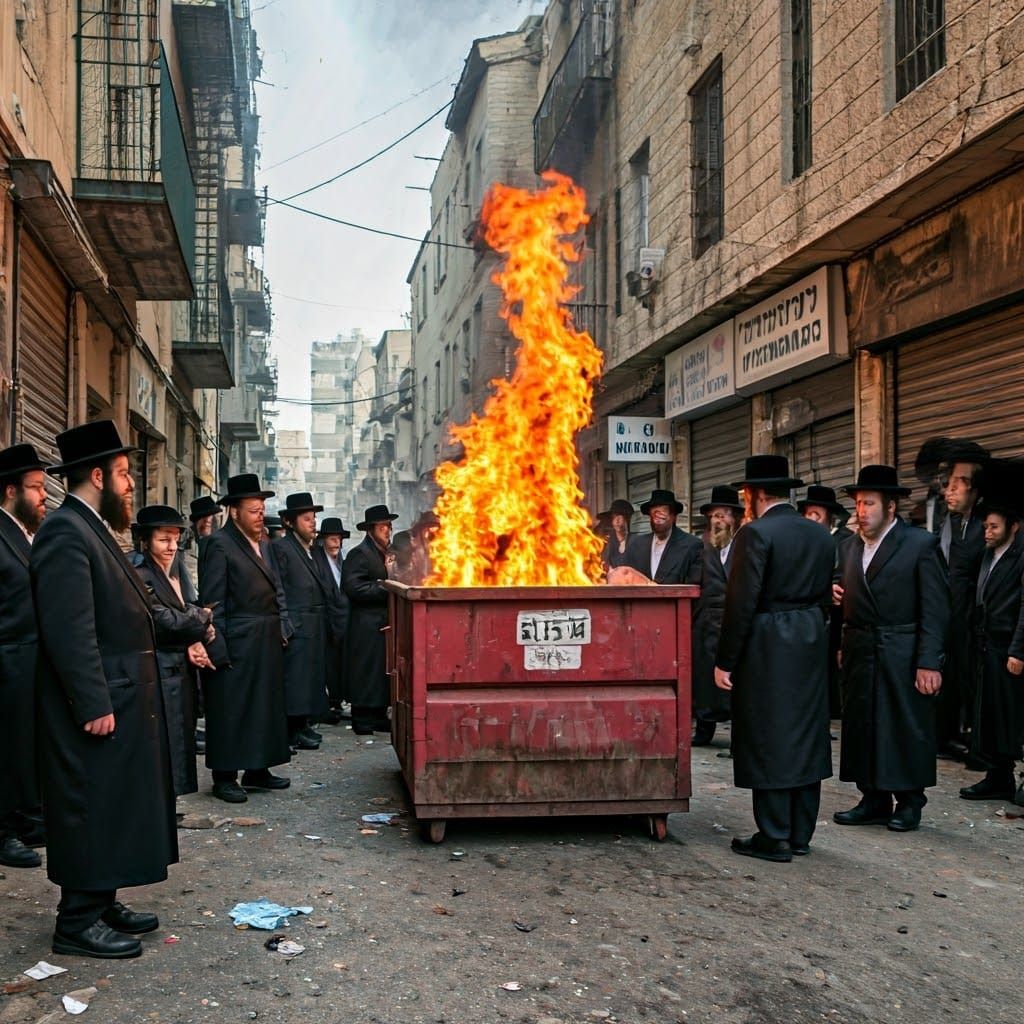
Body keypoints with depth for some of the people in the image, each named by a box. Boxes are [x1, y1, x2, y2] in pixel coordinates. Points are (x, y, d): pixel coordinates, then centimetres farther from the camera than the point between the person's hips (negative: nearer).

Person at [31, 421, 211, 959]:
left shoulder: (94, 531, 16)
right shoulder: (65, 533, -17)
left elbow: (138, 613, 19)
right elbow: (69, 629, -24)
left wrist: (191, 623, 19)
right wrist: (94, 705, -25)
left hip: (122, 703, 11)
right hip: (97, 710, -11)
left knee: (116, 807, 17)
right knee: (92, 809, -1)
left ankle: (100, 904, 28)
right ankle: (78, 923, 10)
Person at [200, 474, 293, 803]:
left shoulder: (263, 545, 16)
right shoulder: (219, 545, -10)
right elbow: (212, 603, -14)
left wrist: (283, 628, 9)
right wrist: (218, 650, -18)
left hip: (267, 643, 8)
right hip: (236, 645, -8)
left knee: (266, 705, 14)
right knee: (231, 710, -1)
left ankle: (258, 770, 25)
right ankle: (224, 777, 8)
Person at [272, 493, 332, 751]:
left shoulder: (308, 549, 18)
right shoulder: (280, 547, -8)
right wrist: (286, 626, -18)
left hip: (315, 625, 9)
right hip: (296, 626, -9)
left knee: (312, 676, 12)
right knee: (296, 677, -6)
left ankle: (304, 725, 19)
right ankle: (294, 731, -1)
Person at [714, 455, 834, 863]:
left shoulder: (756, 534, -14)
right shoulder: (821, 537, 9)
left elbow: (742, 603, -17)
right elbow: (824, 596, 13)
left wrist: (725, 660, -12)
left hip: (766, 648, -7)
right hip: (811, 646, 7)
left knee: (767, 741, 0)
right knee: (805, 737, 12)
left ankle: (774, 838, 5)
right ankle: (801, 834, 20)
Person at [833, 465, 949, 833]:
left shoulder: (920, 544, -5)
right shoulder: (848, 547, 11)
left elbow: (935, 608, -8)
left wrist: (929, 662, -13)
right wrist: (834, 597, -7)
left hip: (903, 655, -5)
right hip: (859, 652, 5)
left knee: (907, 727, 3)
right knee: (862, 726, 8)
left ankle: (909, 802, 17)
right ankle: (874, 800, 20)